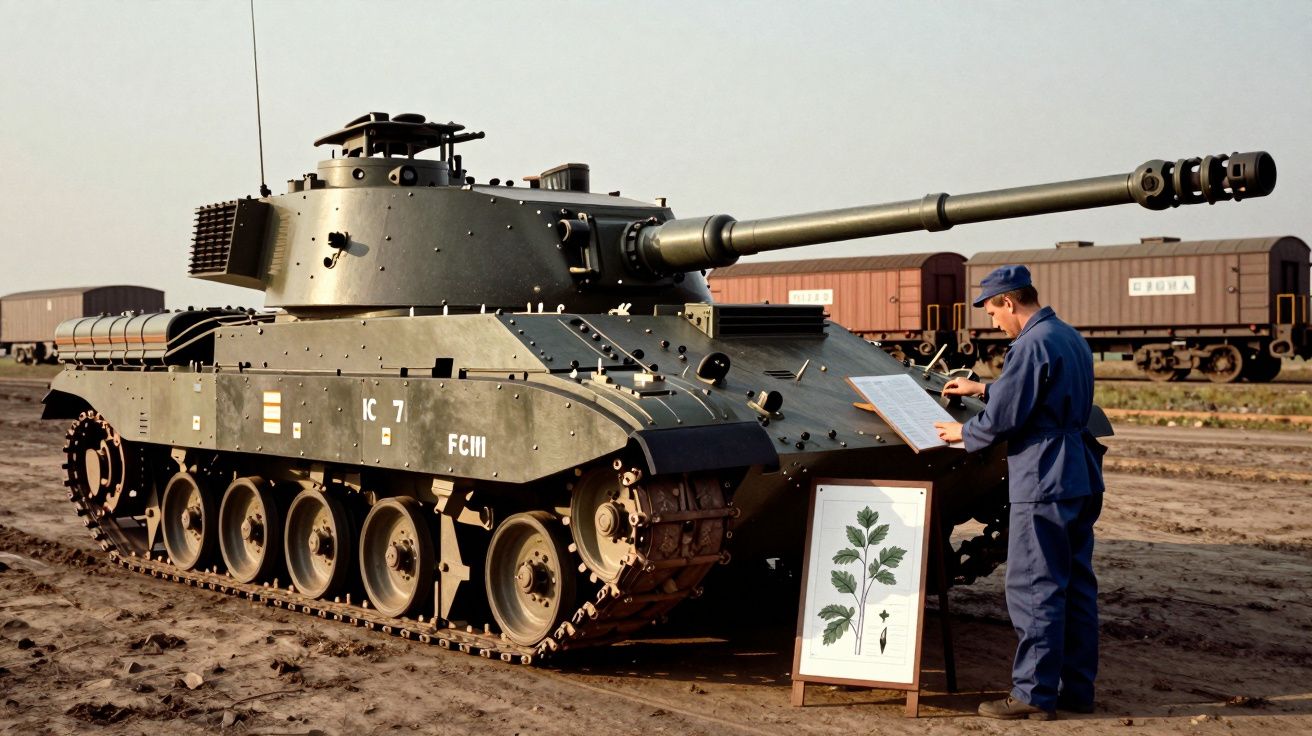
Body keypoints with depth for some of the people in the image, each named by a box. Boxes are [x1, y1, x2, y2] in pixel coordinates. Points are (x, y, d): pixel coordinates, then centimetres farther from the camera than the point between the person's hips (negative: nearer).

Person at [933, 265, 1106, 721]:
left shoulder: (1031, 345, -16)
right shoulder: (1071, 338, 14)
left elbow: (1002, 419, -16)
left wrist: (963, 432, 2)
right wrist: (983, 389, 31)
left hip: (1043, 482, -10)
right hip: (1081, 480, 10)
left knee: (1034, 589, -4)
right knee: (1076, 585, 12)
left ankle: (1034, 694, 0)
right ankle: (1077, 688, 19)